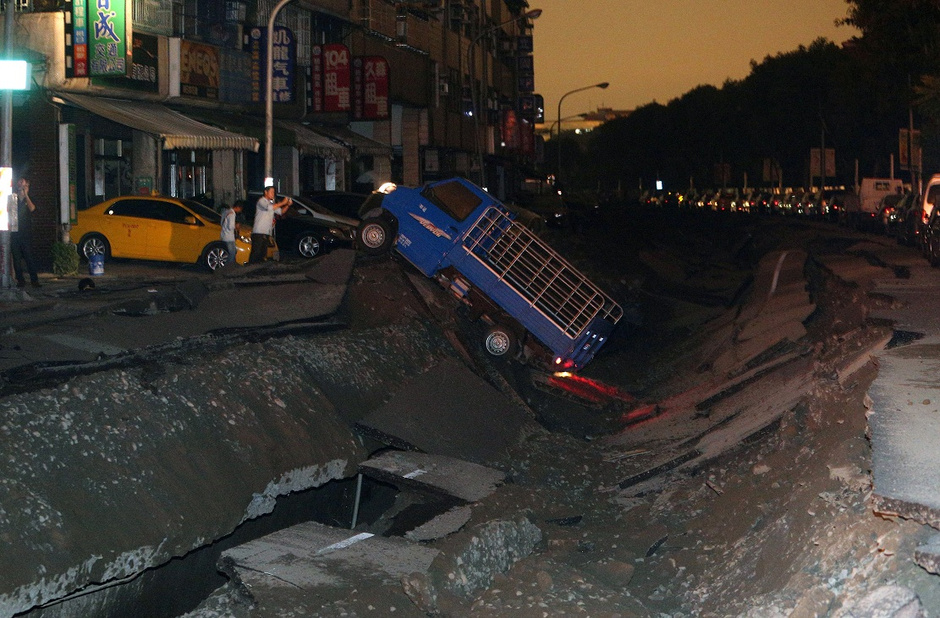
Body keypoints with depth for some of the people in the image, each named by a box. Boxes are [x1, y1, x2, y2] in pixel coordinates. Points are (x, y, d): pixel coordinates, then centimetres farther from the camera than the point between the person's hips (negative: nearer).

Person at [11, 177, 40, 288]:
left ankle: (34, 280, -5)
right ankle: (20, 280, 6)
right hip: (14, 234, 2)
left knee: (29, 257, -7)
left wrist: (25, 195, -12)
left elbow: (32, 208, -12)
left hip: (26, 234, -2)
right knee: (16, 258, 0)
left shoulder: (29, 200, 10)